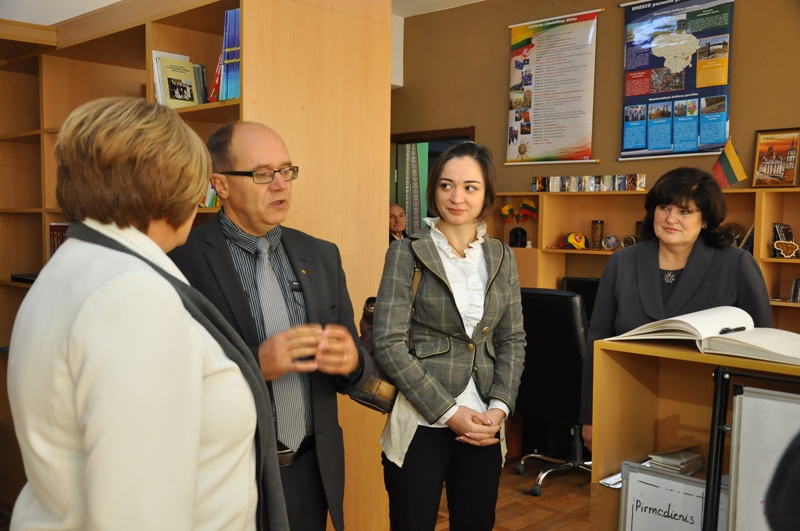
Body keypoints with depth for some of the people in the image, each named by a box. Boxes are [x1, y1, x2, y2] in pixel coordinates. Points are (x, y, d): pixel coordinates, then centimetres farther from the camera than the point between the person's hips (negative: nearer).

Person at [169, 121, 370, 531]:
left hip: (312, 471, 5)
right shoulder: (183, 260, -12)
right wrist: (253, 364, -26)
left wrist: (352, 360, -15)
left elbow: (353, 367, 6)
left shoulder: (322, 255, 4)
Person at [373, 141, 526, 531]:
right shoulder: (407, 253, -6)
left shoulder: (501, 257, 7)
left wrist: (499, 408, -4)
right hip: (420, 426, -4)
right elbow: (389, 345, -12)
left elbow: (512, 340, 10)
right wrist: (449, 412, -14)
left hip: (483, 427, 4)